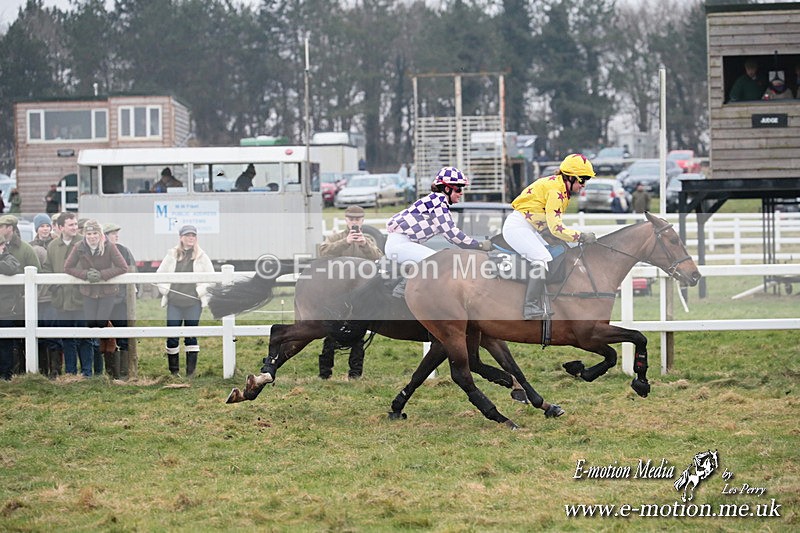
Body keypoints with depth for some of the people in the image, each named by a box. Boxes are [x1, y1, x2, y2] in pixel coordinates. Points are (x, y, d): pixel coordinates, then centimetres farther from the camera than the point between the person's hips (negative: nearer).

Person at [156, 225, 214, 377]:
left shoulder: (201, 257, 4)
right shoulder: (172, 255, 7)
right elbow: (160, 274, 15)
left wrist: (200, 291, -3)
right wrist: (165, 289, 4)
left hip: (193, 303, -1)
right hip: (174, 303, 1)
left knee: (191, 337, 3)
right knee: (172, 336, -1)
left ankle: (191, 371, 8)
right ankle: (173, 370, 10)